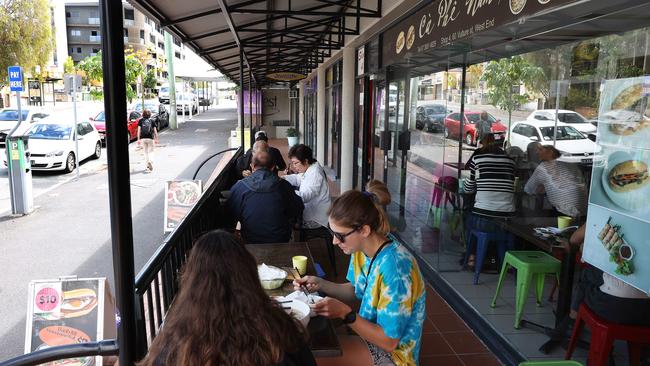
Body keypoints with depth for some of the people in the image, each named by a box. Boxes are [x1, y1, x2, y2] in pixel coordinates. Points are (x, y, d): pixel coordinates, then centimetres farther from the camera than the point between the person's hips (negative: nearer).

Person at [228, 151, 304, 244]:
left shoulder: (238, 187, -8)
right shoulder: (284, 186, -7)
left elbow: (230, 214, 4)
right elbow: (298, 210, 5)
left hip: (250, 241, 0)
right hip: (281, 240, 0)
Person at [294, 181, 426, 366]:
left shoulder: (394, 269, -32)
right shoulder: (362, 247, -8)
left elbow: (389, 341, -24)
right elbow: (355, 290, 9)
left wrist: (345, 313, -27)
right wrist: (320, 284, -6)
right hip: (368, 334, 7)